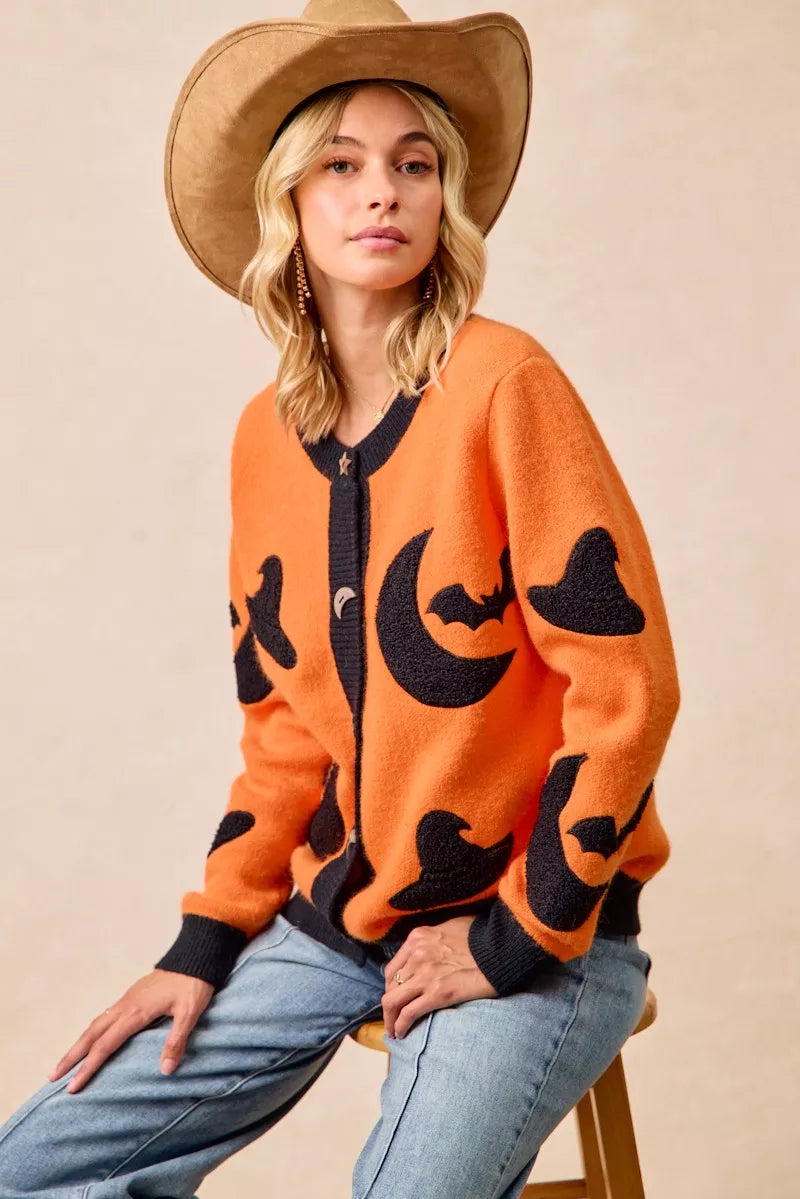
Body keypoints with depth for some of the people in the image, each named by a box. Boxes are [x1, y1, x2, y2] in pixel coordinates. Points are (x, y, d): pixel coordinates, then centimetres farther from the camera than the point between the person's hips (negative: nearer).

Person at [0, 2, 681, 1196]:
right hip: (335, 917, 6)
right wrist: (206, 943, 4)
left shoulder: (501, 382, -14)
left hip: (534, 927, -5)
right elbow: (282, 727, 10)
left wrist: (517, 938, -12)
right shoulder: (266, 436, 4)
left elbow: (625, 681, -16)